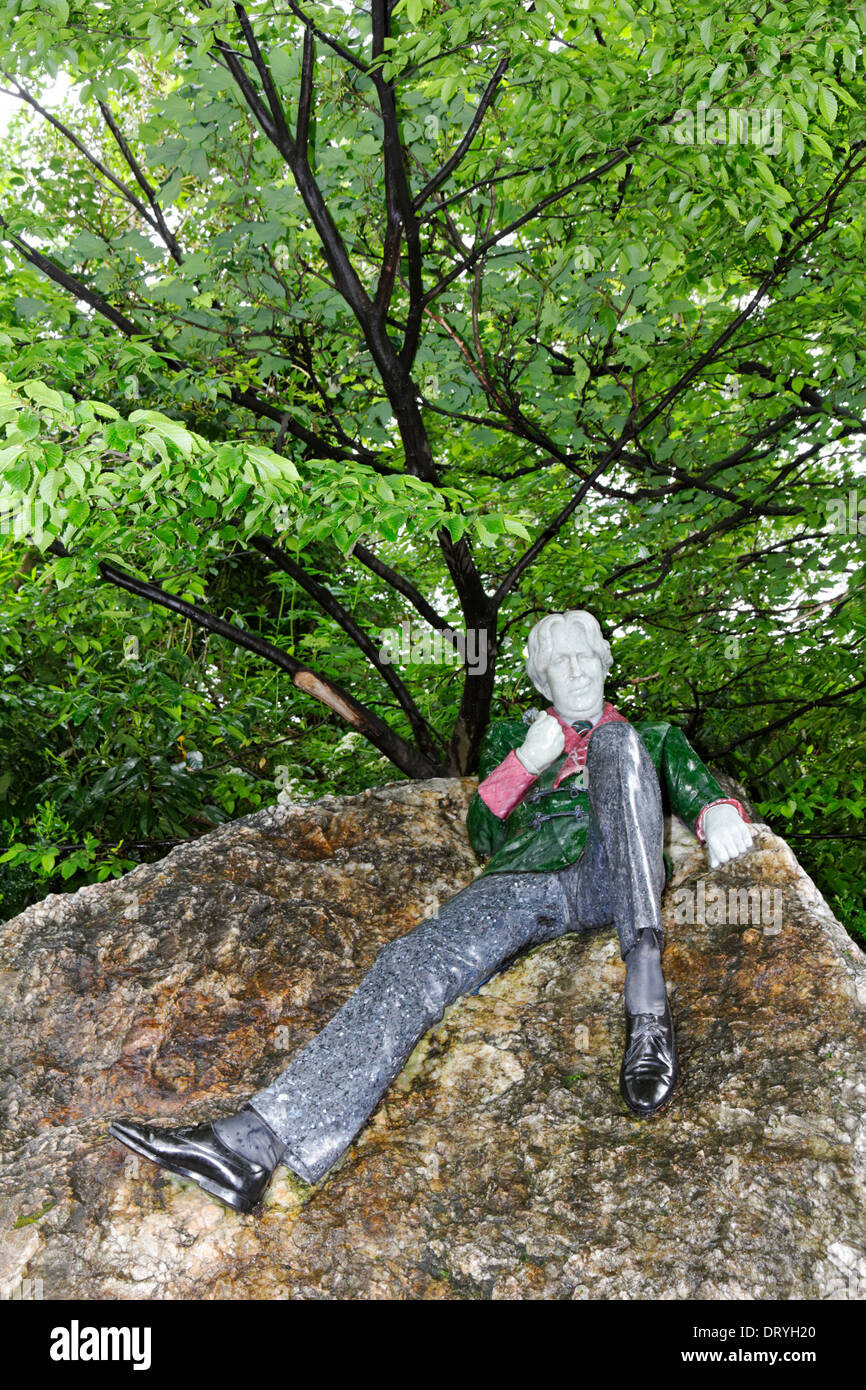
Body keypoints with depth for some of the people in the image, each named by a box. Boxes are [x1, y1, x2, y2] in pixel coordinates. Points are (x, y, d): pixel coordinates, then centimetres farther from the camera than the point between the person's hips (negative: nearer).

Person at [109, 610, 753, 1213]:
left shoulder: (653, 736, 33)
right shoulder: (515, 735, 32)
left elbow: (706, 795, 24)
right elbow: (484, 835, 22)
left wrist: (723, 816, -2)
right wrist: (524, 762, 5)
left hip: (614, 878, -1)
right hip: (527, 879, 1)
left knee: (615, 745, -30)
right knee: (412, 966, -28)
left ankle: (647, 997, -45)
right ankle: (255, 1141, -46)